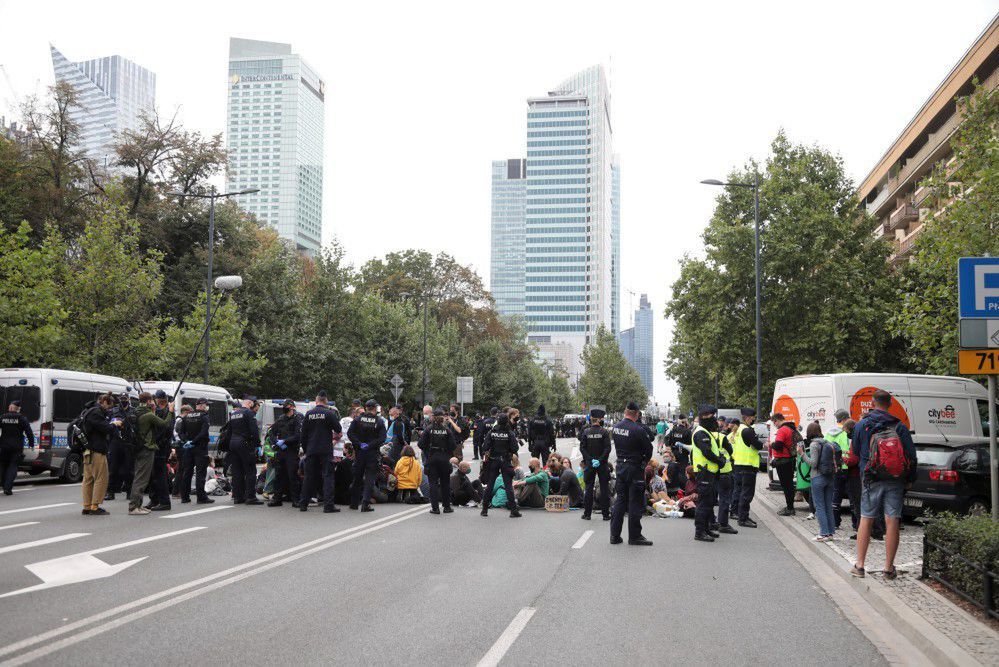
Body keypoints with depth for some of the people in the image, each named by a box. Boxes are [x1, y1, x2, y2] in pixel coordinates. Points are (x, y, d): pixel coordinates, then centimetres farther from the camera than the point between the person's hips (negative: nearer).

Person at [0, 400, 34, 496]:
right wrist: (31, 443, 1)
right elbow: (29, 432, -7)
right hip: (16, 447, -2)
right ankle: (8, 488, -11)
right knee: (13, 466, 1)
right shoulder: (22, 418, -5)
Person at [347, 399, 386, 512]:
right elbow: (382, 438, -12)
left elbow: (350, 433, -7)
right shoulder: (379, 421, -4)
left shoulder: (358, 419, 2)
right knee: (369, 478, 1)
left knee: (357, 477, 13)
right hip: (372, 453, -2)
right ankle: (365, 503, -9)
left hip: (359, 452, 2)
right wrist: (369, 445, -10)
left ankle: (354, 503, 19)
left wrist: (359, 444, -7)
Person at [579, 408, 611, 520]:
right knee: (604, 489, 6)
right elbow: (608, 448, -13)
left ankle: (587, 514, 10)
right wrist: (600, 460, -13)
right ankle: (606, 514, 7)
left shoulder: (586, 432, -2)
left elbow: (582, 448, -6)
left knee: (588, 488, 9)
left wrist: (590, 460, -8)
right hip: (602, 464, -1)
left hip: (589, 464, 1)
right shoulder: (604, 432, -7)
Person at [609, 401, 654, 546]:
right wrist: (644, 461, 8)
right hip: (635, 469, -6)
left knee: (619, 501, 12)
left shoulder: (615, 427, 1)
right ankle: (634, 536, 7)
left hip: (620, 467, 6)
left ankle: (615, 535, 15)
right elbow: (649, 449, -10)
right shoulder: (638, 430, -18)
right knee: (635, 502, 2)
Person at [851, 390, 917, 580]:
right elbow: (911, 455, -1)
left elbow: (855, 452, 10)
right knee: (892, 522, 2)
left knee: (866, 520, 8)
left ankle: (859, 565, 9)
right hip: (895, 481, 0)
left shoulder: (861, 426, -1)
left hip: (872, 480, 0)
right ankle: (889, 568, 6)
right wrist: (910, 479, 8)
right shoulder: (900, 427, -1)